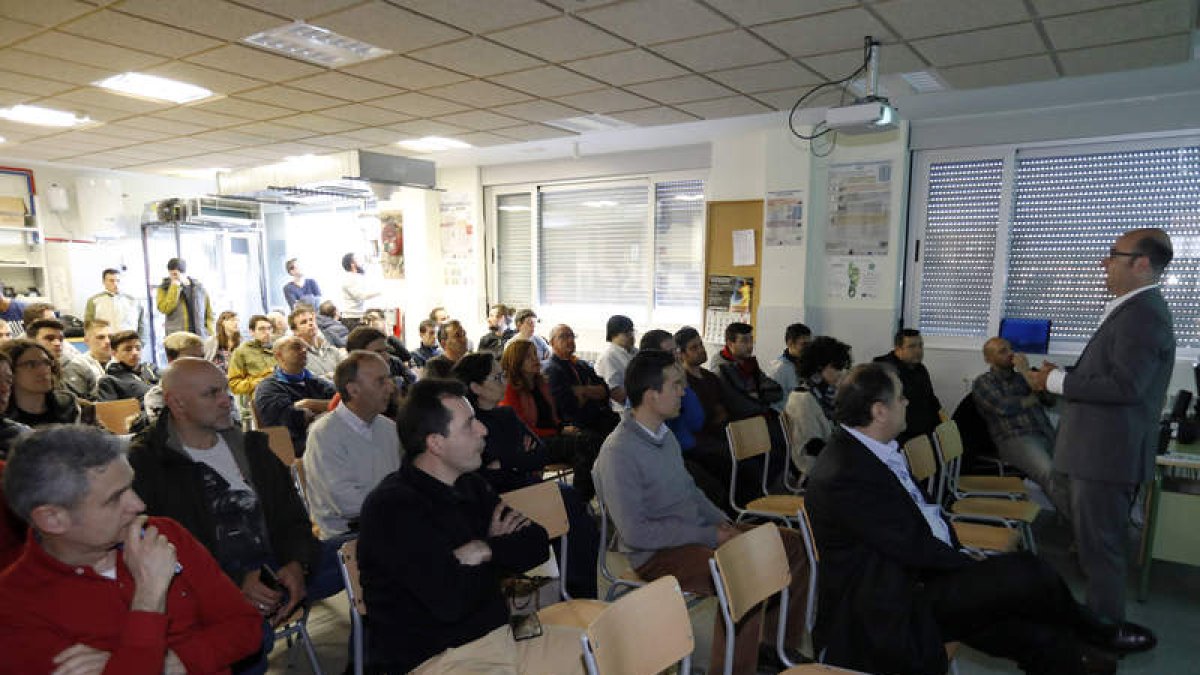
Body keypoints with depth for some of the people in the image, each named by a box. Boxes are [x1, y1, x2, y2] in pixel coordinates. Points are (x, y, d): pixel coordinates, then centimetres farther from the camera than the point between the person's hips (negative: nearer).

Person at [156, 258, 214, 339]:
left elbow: (209, 314, 11)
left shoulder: (199, 287, 9)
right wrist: (175, 287, -10)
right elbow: (164, 309, -13)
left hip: (200, 336, 2)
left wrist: (211, 336, 3)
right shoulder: (164, 288, 5)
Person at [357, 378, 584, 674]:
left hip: (500, 634, 8)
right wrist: (501, 548, -5)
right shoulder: (391, 507, -17)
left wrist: (485, 549, -12)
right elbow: (450, 601, -25)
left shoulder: (470, 485, 10)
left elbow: (537, 546, 7)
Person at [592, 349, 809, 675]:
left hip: (699, 534, 9)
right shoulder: (618, 452, -20)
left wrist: (722, 522, 3)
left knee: (794, 545, 6)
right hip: (657, 554, -9)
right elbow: (635, 533, -23)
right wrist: (710, 536, -18)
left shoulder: (665, 435, 10)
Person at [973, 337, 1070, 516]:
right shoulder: (982, 383, 11)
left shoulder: (1022, 376, 25)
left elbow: (1050, 398, 12)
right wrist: (1032, 399, 11)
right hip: (1015, 439, -6)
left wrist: (1028, 372, 2)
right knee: (1053, 475, -32)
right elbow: (1004, 407, -5)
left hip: (1047, 434, 6)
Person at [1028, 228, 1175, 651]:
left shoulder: (1141, 314, -19)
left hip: (1108, 452, -10)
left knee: (1100, 544, 2)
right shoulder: (1135, 310, 14)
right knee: (1100, 540, 20)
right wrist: (1063, 377, 6)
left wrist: (1057, 382, -17)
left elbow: (1124, 385, -26)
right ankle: (1102, 618, 34)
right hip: (1103, 447, 10)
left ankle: (1108, 630, 16)